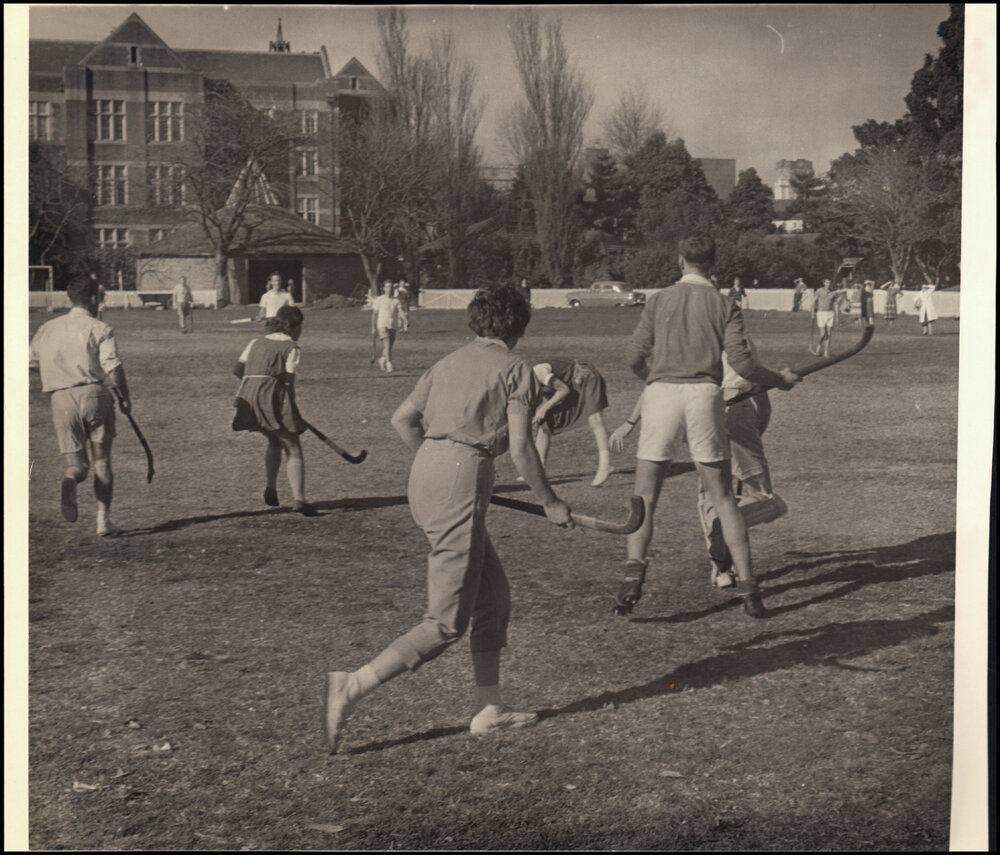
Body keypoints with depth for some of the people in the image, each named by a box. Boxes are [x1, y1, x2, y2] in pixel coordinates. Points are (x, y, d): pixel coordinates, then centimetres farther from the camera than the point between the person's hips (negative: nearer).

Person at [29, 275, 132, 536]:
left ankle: (70, 480, -30)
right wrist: (125, 397, 1)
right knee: (102, 461, 10)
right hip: (94, 394, -2)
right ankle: (103, 520, 7)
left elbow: (31, 361, 18)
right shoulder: (100, 329, -2)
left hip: (62, 397, 3)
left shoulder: (47, 329, 12)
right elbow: (113, 368, -10)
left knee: (76, 462, 6)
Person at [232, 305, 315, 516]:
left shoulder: (257, 343, 19)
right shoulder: (292, 348, 2)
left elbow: (237, 369, 14)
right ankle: (298, 498, -17)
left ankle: (271, 487, 20)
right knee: (293, 449, -3)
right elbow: (288, 381, -6)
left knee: (274, 441, 27)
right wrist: (291, 409, 4)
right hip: (273, 398, -6)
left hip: (248, 399, 6)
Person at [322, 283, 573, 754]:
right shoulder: (516, 370, 1)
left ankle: (488, 707, 22)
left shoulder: (449, 363, 18)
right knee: (445, 624, -7)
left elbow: (402, 419, 16)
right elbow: (520, 449, -5)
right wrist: (550, 503, 6)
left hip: (423, 474, 8)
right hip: (463, 481, -8)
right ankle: (352, 686, -18)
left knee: (493, 595, 19)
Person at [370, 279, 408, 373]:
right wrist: (373, 327, -2)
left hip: (393, 326, 4)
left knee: (389, 347, 10)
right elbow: (374, 314, 3)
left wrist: (405, 322, -18)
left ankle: (382, 360, 37)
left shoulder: (396, 301, 10)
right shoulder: (379, 300, 2)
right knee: (386, 345, -19)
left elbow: (400, 312, 0)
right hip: (382, 325, -4)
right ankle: (389, 365, -27)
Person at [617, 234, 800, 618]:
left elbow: (635, 357, 5)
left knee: (644, 496, 4)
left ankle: (634, 570, -14)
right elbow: (741, 362, -2)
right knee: (723, 497, 8)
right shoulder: (725, 305, 8)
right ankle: (747, 586, 7)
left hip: (662, 393, 0)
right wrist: (779, 380, 14)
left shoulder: (659, 300, 9)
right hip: (704, 395, 1)